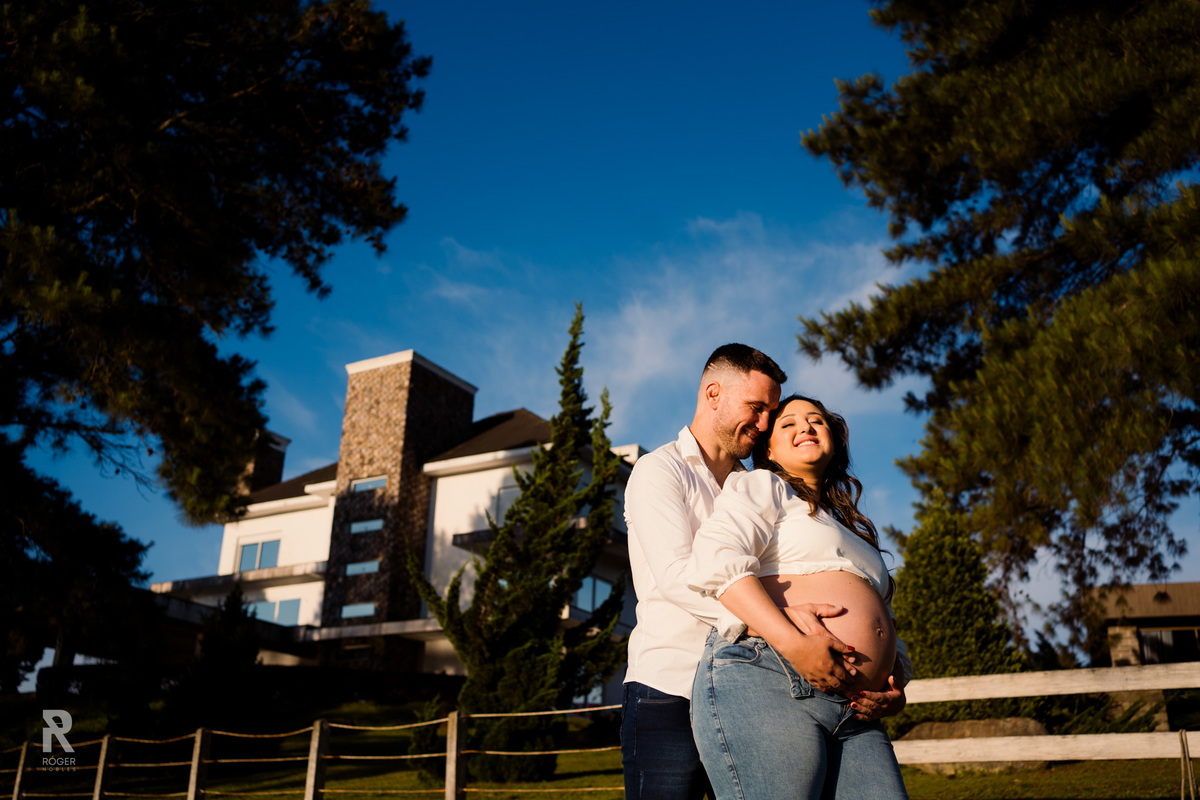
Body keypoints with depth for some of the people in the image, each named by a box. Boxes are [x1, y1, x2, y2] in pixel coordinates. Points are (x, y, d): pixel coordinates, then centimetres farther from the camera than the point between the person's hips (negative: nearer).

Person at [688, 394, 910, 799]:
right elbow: (717, 560, -9)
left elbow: (881, 627, 34)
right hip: (763, 680, -6)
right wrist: (795, 641, -19)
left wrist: (896, 686, 11)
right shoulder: (763, 486, 11)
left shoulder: (858, 530, 33)